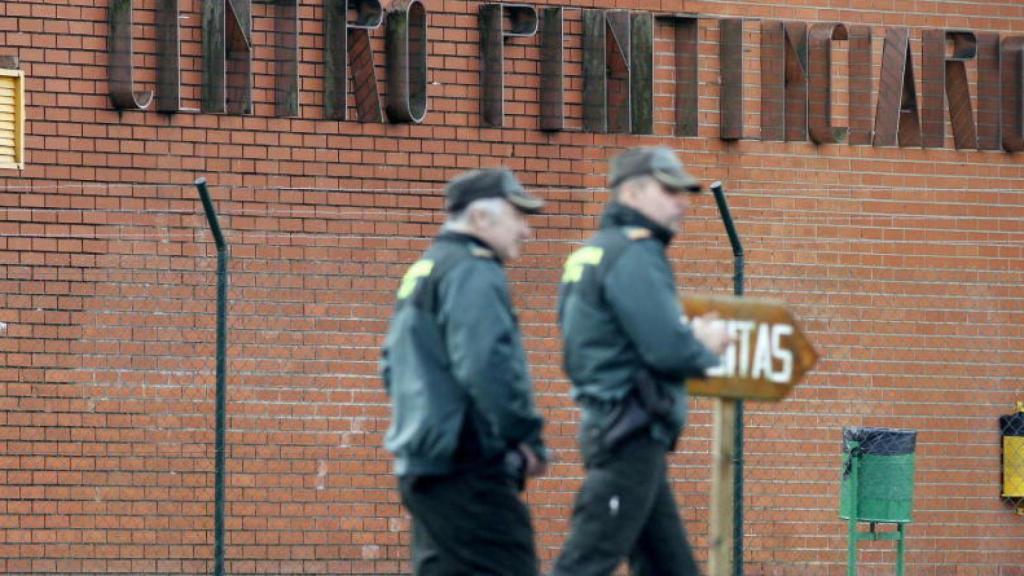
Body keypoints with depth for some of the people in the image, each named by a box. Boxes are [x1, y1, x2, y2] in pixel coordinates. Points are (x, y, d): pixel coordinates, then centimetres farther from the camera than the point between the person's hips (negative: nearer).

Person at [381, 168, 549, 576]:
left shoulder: (422, 273, 21)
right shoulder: (473, 272, -12)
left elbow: (393, 365, 27)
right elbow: (487, 365, -23)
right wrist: (527, 438, -16)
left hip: (421, 463, 10)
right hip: (469, 466, -10)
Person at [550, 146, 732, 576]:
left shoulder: (594, 252, 17)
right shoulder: (634, 254, -13)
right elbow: (667, 349, -21)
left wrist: (691, 337, 8)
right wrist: (705, 351, 0)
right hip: (631, 435, -11)